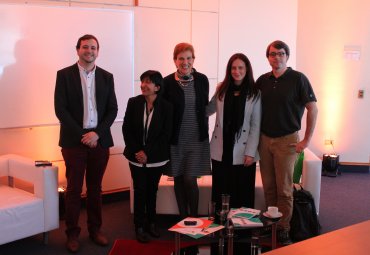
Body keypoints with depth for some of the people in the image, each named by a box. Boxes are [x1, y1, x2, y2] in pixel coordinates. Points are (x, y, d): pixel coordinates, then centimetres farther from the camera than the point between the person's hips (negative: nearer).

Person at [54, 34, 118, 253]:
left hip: (99, 140, 3)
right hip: (74, 140, -2)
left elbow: (113, 109, 5)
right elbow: (60, 109, -6)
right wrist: (82, 135, -12)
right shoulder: (64, 75, 0)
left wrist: (97, 133, -9)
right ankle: (73, 233, 13)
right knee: (74, 189, 3)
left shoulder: (106, 77, 8)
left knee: (95, 188, 11)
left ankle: (95, 229, 22)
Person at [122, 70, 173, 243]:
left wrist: (148, 153, -15)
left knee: (152, 190, 12)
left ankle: (151, 223, 26)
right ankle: (139, 227, 12)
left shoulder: (166, 107, -7)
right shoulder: (133, 103, -3)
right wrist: (136, 151, -11)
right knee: (140, 190, 3)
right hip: (137, 156, 0)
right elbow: (126, 129, -2)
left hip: (156, 158, 0)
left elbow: (166, 134, -9)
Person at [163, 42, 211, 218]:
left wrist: (204, 130, 6)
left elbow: (204, 107, 9)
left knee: (190, 179, -6)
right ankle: (183, 218, 25)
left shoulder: (202, 80, -1)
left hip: (196, 137, 0)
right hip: (176, 138, 0)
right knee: (178, 179, 9)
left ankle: (194, 217, 14)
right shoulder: (167, 82, -6)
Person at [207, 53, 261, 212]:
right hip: (221, 151, 3)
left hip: (242, 152, -2)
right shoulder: (221, 90, 6)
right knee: (220, 194, 8)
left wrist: (250, 152, -10)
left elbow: (256, 126, -4)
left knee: (242, 195, 4)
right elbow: (207, 110, 16)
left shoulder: (254, 94, -2)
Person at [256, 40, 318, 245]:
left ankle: (283, 230, 11)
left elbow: (312, 109, -7)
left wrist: (306, 140, -9)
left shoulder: (298, 78, -6)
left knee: (284, 189, 0)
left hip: (286, 140, -4)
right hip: (264, 139, 4)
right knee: (268, 187, 9)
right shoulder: (262, 80, 6)